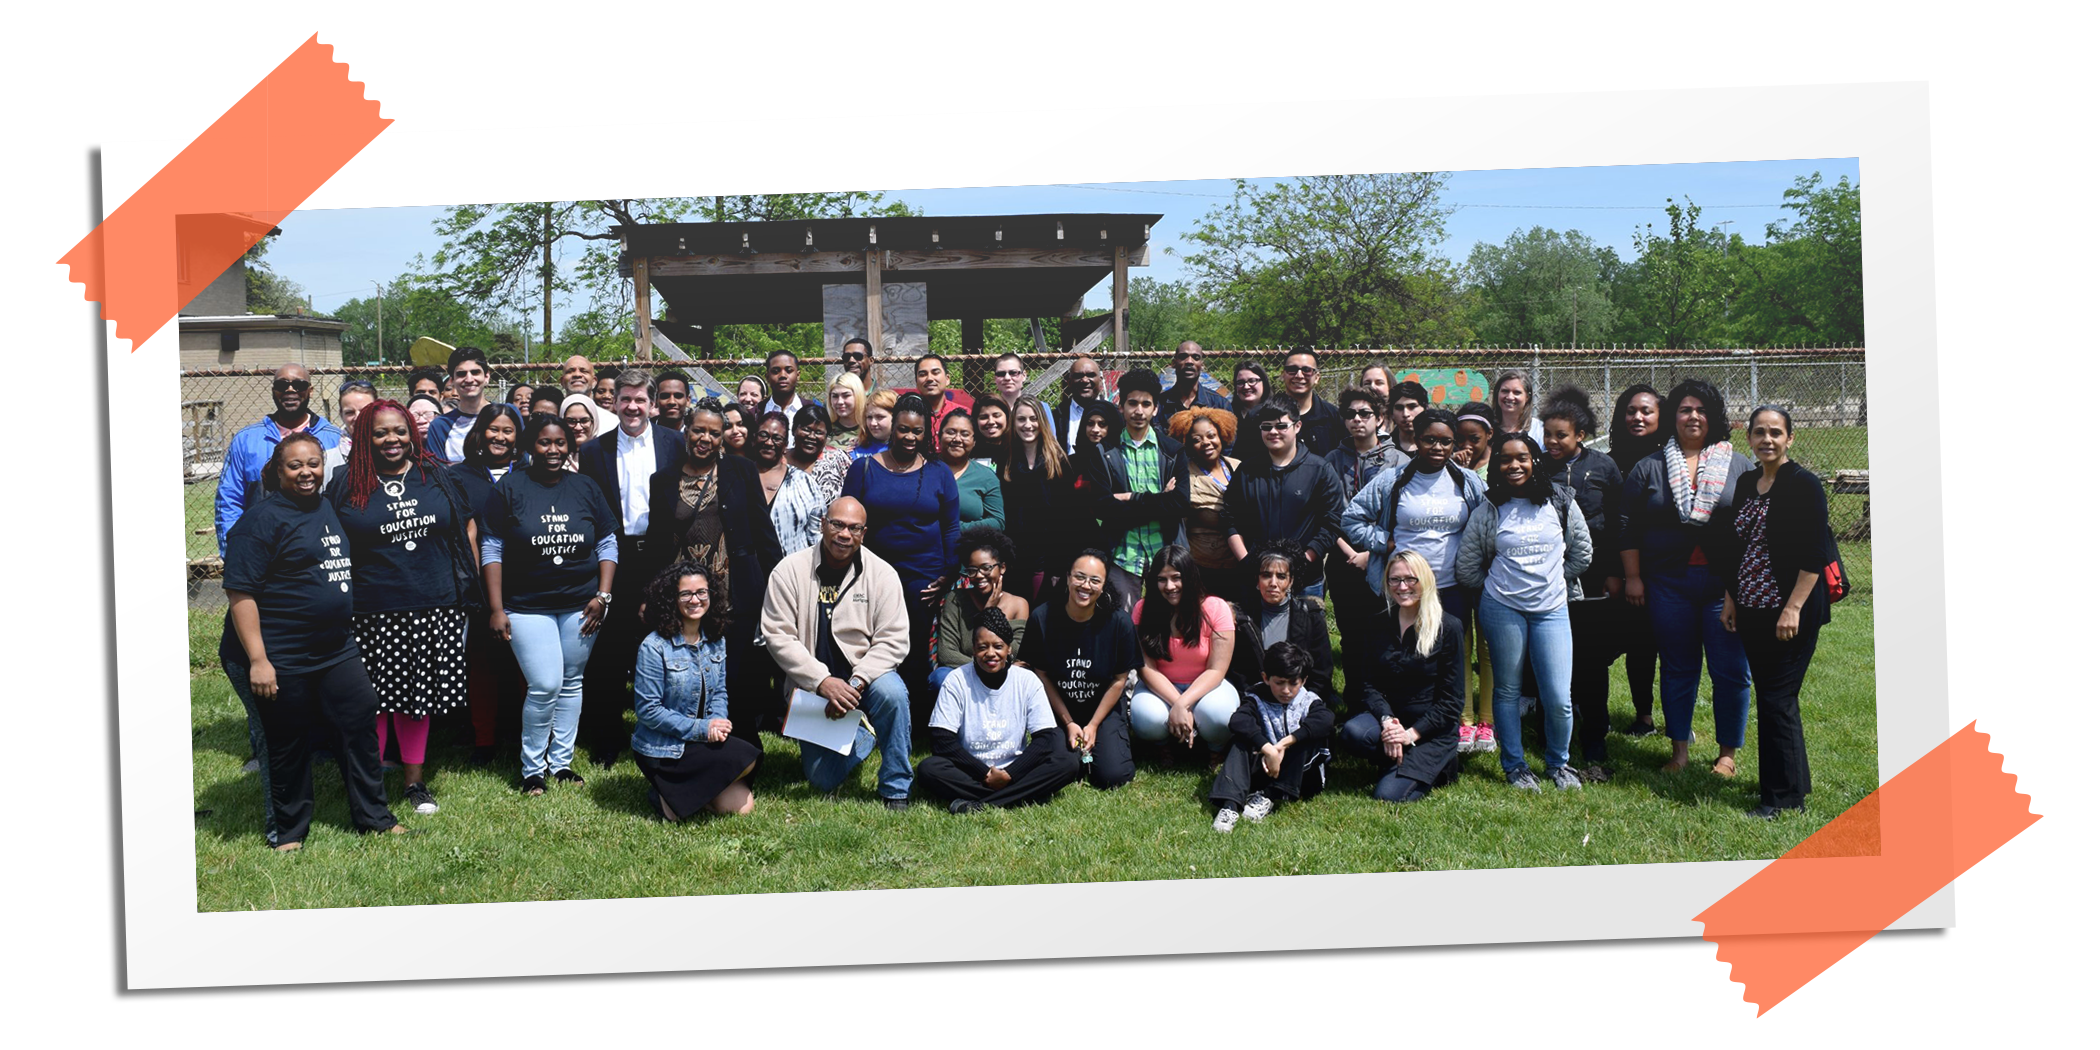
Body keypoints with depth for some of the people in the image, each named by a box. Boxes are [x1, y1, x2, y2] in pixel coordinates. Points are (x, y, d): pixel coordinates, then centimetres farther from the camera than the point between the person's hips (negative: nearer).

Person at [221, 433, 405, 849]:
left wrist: (346, 632, 22)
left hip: (335, 649, 7)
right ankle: (287, 830, 22)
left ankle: (373, 816, 22)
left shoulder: (327, 508, 11)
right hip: (280, 658, -7)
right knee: (288, 745, 5)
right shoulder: (263, 519, -13)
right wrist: (258, 660, -22)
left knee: (360, 723, 8)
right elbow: (240, 593, -17)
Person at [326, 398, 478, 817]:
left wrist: (470, 584, 11)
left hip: (434, 608, 3)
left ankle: (414, 779, 23)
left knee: (419, 696, 11)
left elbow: (464, 529, 15)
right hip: (372, 613, -2)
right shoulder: (348, 485, 1)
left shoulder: (435, 476, 8)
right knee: (375, 701, -2)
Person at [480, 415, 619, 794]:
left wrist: (603, 596, -1)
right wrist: (496, 609, -7)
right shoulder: (509, 489, -2)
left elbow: (608, 544, 9)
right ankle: (532, 768, 6)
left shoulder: (586, 488, 6)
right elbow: (492, 549, -2)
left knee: (571, 684, 8)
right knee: (545, 687, -11)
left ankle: (561, 761, 22)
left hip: (581, 605, 3)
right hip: (527, 606, -3)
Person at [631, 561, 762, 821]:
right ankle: (666, 796, -4)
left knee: (742, 807, -10)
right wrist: (700, 729, -20)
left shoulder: (716, 640, 5)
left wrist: (717, 722, -12)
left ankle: (683, 791, 13)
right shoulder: (654, 647, -15)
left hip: (703, 740, 6)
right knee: (745, 758, -23)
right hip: (661, 750, -6)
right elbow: (647, 710, -16)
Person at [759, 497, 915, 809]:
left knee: (891, 693, -36)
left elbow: (894, 640, -9)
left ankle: (896, 789, -16)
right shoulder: (789, 571, -6)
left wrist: (855, 683, -23)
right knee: (823, 781, -5)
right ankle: (863, 736, 30)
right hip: (813, 686, 1)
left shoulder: (882, 573, -5)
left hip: (865, 676, -1)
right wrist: (823, 682, -21)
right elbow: (777, 635, -10)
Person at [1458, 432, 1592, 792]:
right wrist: (1496, 586, 10)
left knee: (1558, 698, -4)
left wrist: (1554, 580, 13)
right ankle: (1514, 766, 20)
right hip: (1502, 610, 0)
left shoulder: (1560, 502, 3)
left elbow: (1581, 551, 15)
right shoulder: (1487, 512, 0)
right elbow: (1467, 566, 7)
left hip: (1551, 610, 1)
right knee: (1507, 691, 6)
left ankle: (1558, 763, 19)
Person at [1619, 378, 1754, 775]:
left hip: (1725, 583, -1)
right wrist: (1632, 577, 1)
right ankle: (1680, 749, 18)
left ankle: (1728, 752, 13)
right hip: (1669, 584, 1)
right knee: (1677, 668, 8)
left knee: (1730, 669, 1)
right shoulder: (1649, 468, 7)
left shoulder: (1739, 466, 7)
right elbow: (1628, 527, 7)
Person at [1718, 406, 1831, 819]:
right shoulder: (1746, 484, 11)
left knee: (1777, 700, -6)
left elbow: (1815, 553, -15)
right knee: (1769, 696, 12)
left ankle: (1785, 797, 2)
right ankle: (1789, 783, 23)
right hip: (1752, 610, 7)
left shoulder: (1804, 485, -11)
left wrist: (1793, 608, -19)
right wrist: (1729, 598, 15)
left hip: (1790, 614, -7)